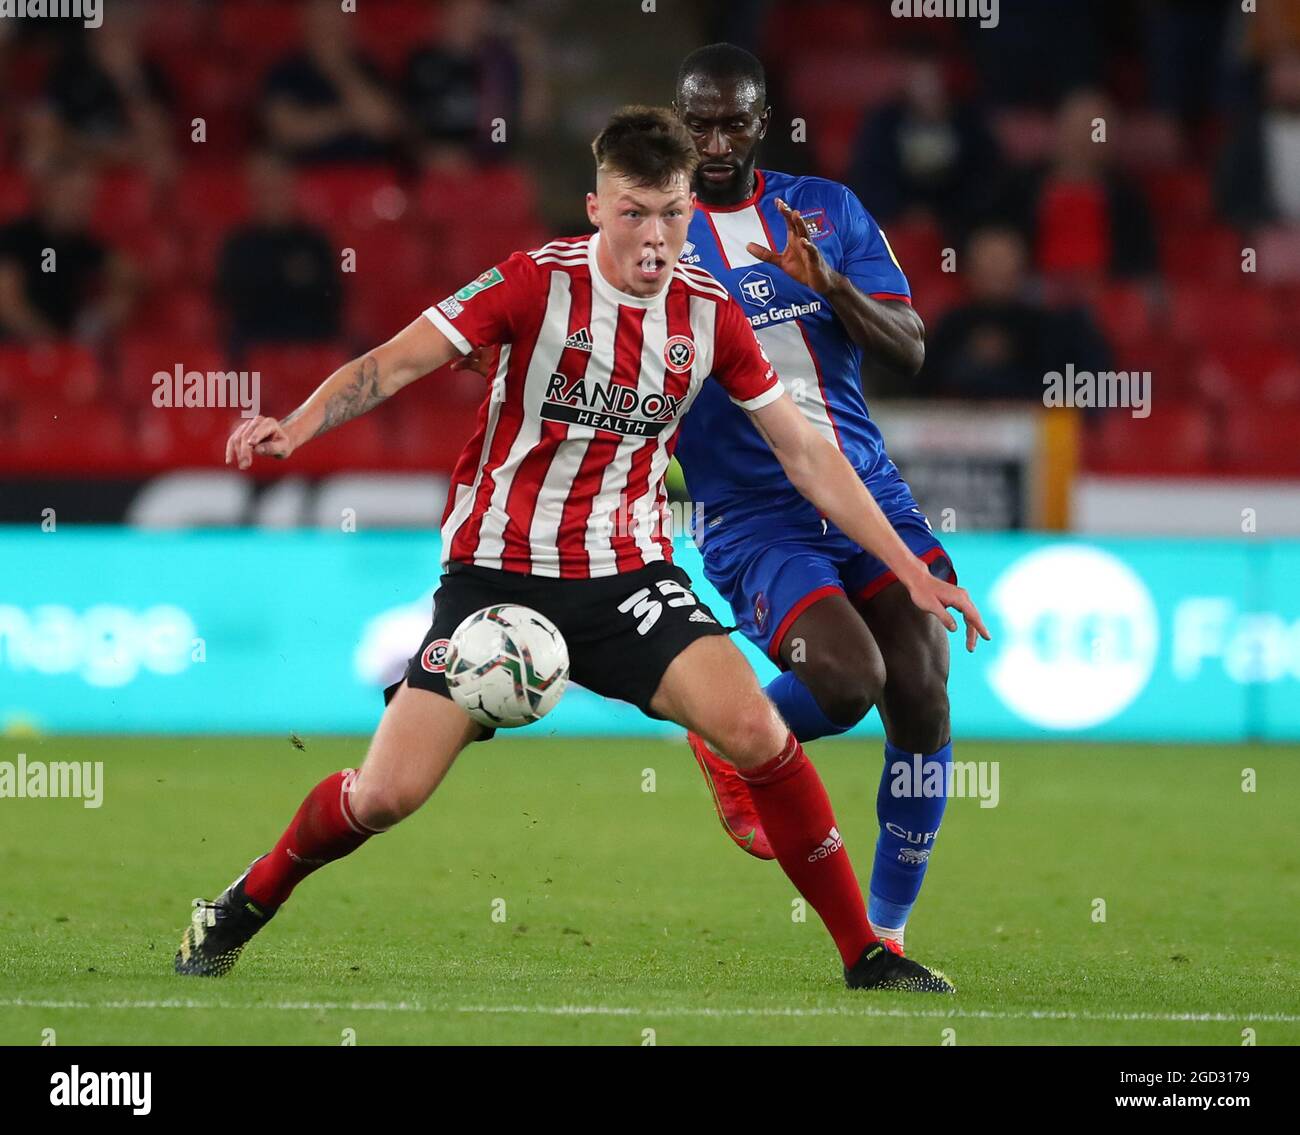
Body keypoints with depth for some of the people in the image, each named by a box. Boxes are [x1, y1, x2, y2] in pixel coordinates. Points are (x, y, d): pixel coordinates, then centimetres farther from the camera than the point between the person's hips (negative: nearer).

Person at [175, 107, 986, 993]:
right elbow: (393, 365, -16)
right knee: (388, 793, -10)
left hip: (626, 573, 2)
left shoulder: (710, 314, -1)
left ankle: (866, 954, -7)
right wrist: (296, 427, -35)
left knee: (755, 730, -20)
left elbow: (807, 455, 7)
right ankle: (245, 907, 19)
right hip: (496, 572, -2)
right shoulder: (538, 284, -12)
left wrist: (911, 572, 5)